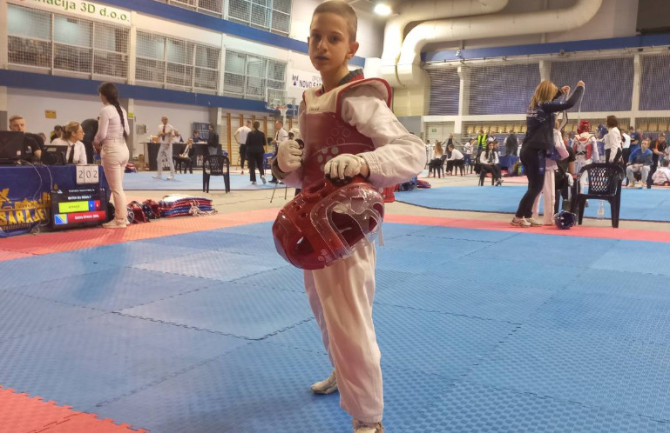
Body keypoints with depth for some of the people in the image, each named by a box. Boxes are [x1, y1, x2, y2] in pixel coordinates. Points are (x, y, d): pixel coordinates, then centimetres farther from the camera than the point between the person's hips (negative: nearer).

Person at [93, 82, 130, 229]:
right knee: (119, 187, 16)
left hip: (112, 150, -8)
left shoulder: (106, 110, -13)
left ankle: (119, 220, 5)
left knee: (116, 188, -1)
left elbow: (102, 134, -13)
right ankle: (123, 217, 21)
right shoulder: (122, 110, 11)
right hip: (123, 148, 8)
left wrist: (96, 143, 6)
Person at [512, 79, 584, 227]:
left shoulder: (534, 105, 12)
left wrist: (560, 91, 36)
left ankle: (527, 216, 20)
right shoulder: (544, 106, -12)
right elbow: (570, 103, -14)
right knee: (536, 186, -1)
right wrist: (580, 87, 1)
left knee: (535, 186, 15)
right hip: (535, 151, -9)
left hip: (527, 150, 9)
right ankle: (518, 217, 0)